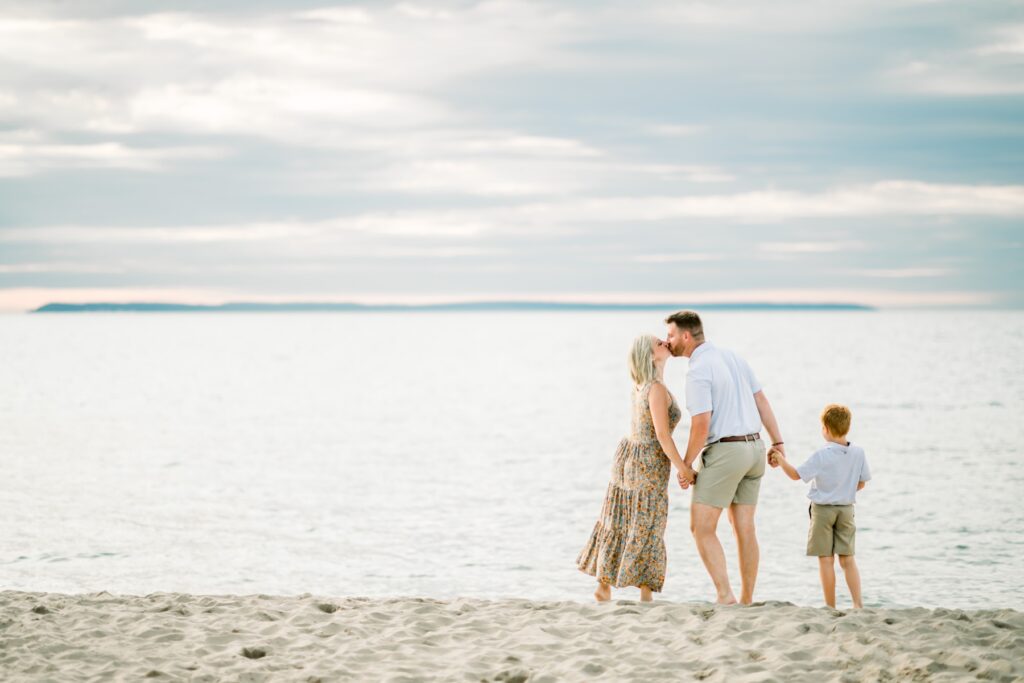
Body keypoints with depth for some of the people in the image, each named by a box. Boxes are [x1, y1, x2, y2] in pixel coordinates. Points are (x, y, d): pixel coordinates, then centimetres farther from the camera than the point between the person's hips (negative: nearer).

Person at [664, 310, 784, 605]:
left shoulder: (698, 371, -16)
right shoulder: (731, 356, 12)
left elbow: (701, 425, -21)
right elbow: (761, 400, 13)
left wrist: (685, 465, -8)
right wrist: (777, 443, 16)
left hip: (723, 452, -8)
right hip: (753, 449, 8)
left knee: (701, 528, -2)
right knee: (744, 529, 10)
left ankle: (724, 595, -10)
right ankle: (746, 601, 12)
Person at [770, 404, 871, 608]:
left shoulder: (821, 455, -17)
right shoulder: (858, 453, -4)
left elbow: (796, 475, -13)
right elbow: (861, 483, 6)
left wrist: (781, 460, 1)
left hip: (822, 509, -4)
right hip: (846, 509, 4)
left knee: (826, 559, 3)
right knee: (847, 558, 9)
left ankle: (830, 607, 5)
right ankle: (858, 603, 0)